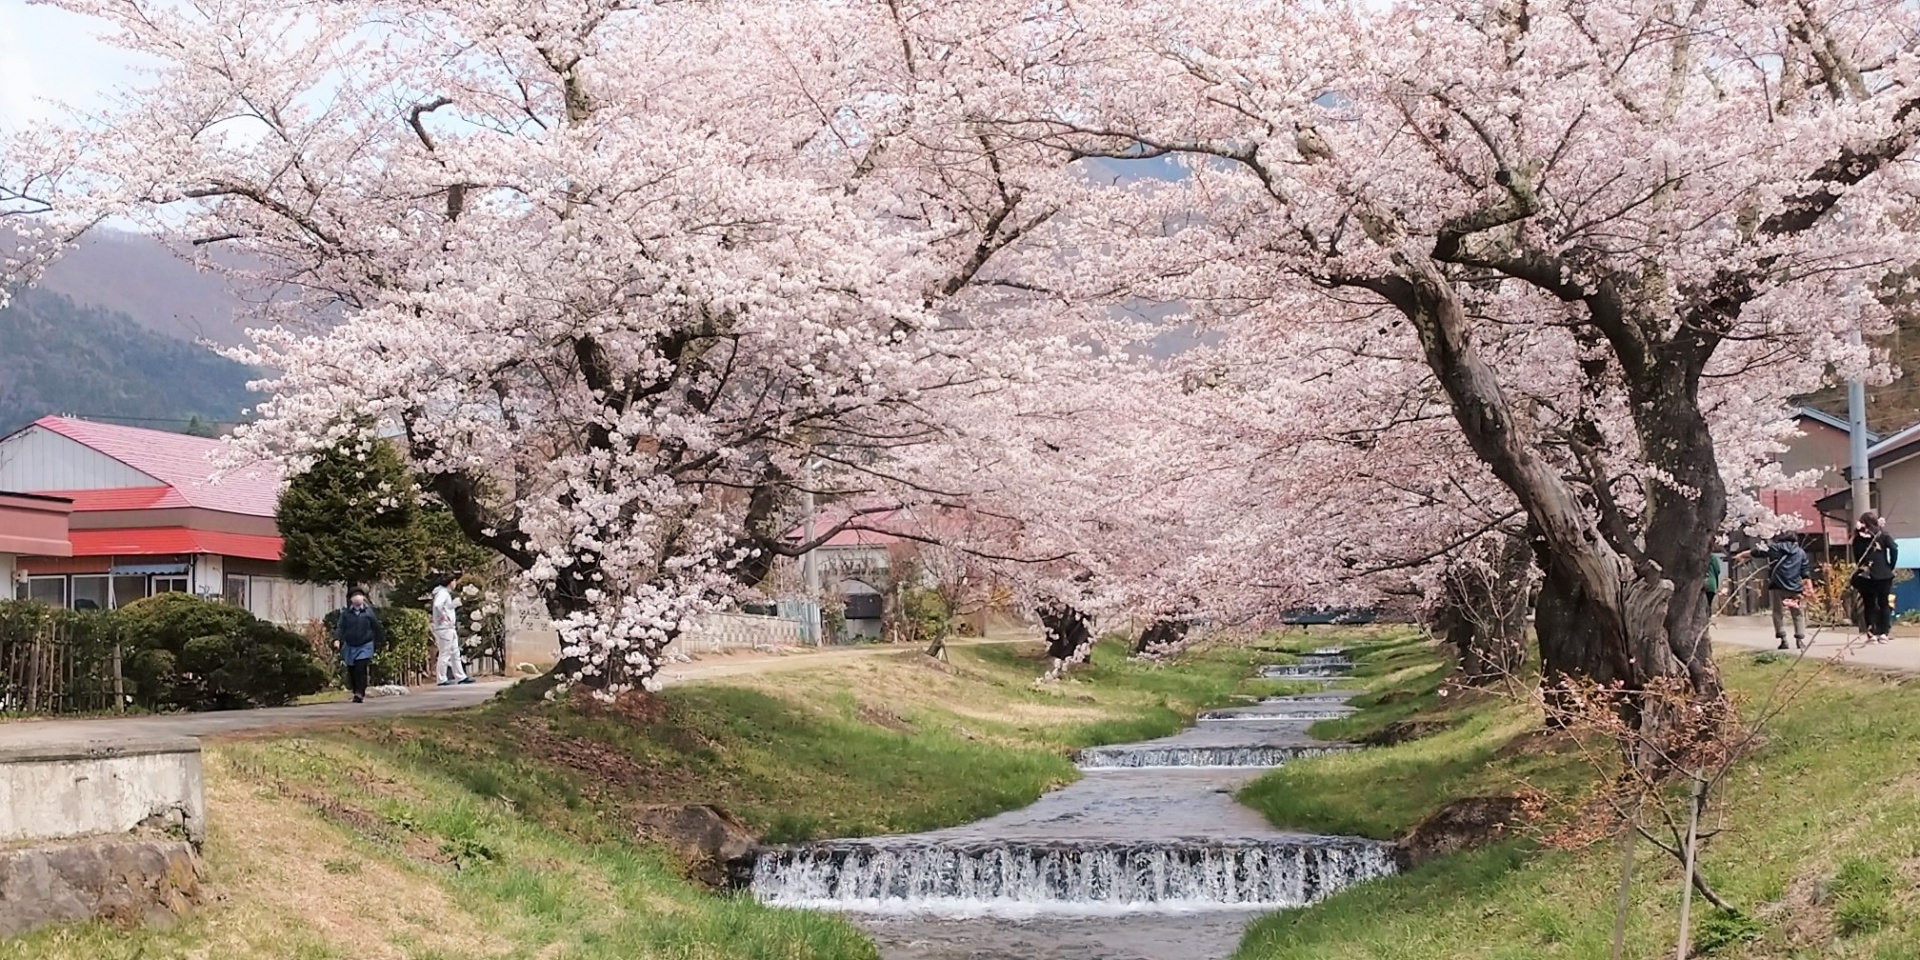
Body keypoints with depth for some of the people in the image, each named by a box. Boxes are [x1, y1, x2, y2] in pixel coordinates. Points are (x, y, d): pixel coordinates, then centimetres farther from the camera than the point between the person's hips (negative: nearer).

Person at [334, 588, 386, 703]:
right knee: (351, 671, 5)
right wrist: (337, 639, -20)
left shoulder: (368, 612, 1)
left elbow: (377, 628, 8)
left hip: (365, 646, -2)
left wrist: (382, 641, 13)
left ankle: (360, 694, -15)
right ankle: (356, 692, 21)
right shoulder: (346, 613, 2)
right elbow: (340, 627, -3)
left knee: (361, 669, -15)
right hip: (350, 646, 2)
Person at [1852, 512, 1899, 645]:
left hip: (1865, 577, 0)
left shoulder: (1858, 538, 2)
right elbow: (1894, 549, -12)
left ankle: (1871, 634, 2)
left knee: (1869, 605, 7)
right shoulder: (1883, 535, 0)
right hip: (1883, 575, 0)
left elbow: (1856, 557, 4)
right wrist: (1891, 567, -1)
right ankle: (1883, 633, 4)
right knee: (1884, 604, 9)